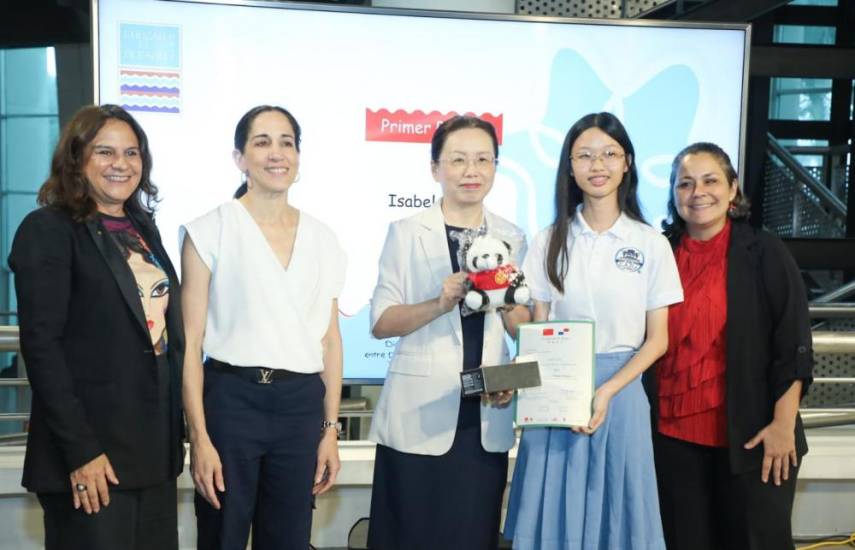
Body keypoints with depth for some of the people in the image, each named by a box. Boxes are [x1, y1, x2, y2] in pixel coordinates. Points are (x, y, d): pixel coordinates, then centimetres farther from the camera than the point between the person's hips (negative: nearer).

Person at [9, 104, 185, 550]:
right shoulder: (48, 230, -7)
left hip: (156, 448, 7)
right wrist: (80, 451, -19)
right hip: (93, 454, -6)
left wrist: (174, 434, 12)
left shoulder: (143, 227, 13)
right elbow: (41, 346, -14)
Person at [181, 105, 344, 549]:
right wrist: (199, 438, -10)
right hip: (231, 400, -3)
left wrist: (330, 429, 8)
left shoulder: (323, 239, 8)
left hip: (302, 406, 4)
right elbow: (191, 342, -5)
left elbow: (330, 340, 11)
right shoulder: (210, 231, -3)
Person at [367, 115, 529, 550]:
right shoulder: (406, 233, 0)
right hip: (418, 415, -3)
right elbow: (380, 323, -6)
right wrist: (440, 303, -21)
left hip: (486, 418, 3)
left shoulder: (512, 238, 9)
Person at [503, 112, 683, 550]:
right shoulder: (549, 242, 3)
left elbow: (657, 339, 0)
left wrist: (606, 392, -14)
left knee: (612, 511, 9)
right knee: (553, 513, 8)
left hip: (620, 390, -1)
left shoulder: (651, 244, -1)